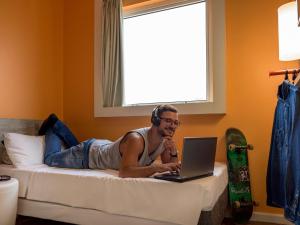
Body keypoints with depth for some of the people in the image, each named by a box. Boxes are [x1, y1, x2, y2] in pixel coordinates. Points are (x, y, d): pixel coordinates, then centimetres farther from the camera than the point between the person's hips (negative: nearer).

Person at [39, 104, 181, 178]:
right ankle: (52, 127, 38)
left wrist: (174, 153, -31)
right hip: (88, 154, -6)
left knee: (75, 146, 37)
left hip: (105, 146, 7)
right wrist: (156, 167, -58)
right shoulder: (136, 139, -43)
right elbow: (124, 172, -51)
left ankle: (57, 125, 51)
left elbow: (171, 167, -11)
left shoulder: (166, 140, -19)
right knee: (50, 159, 17)